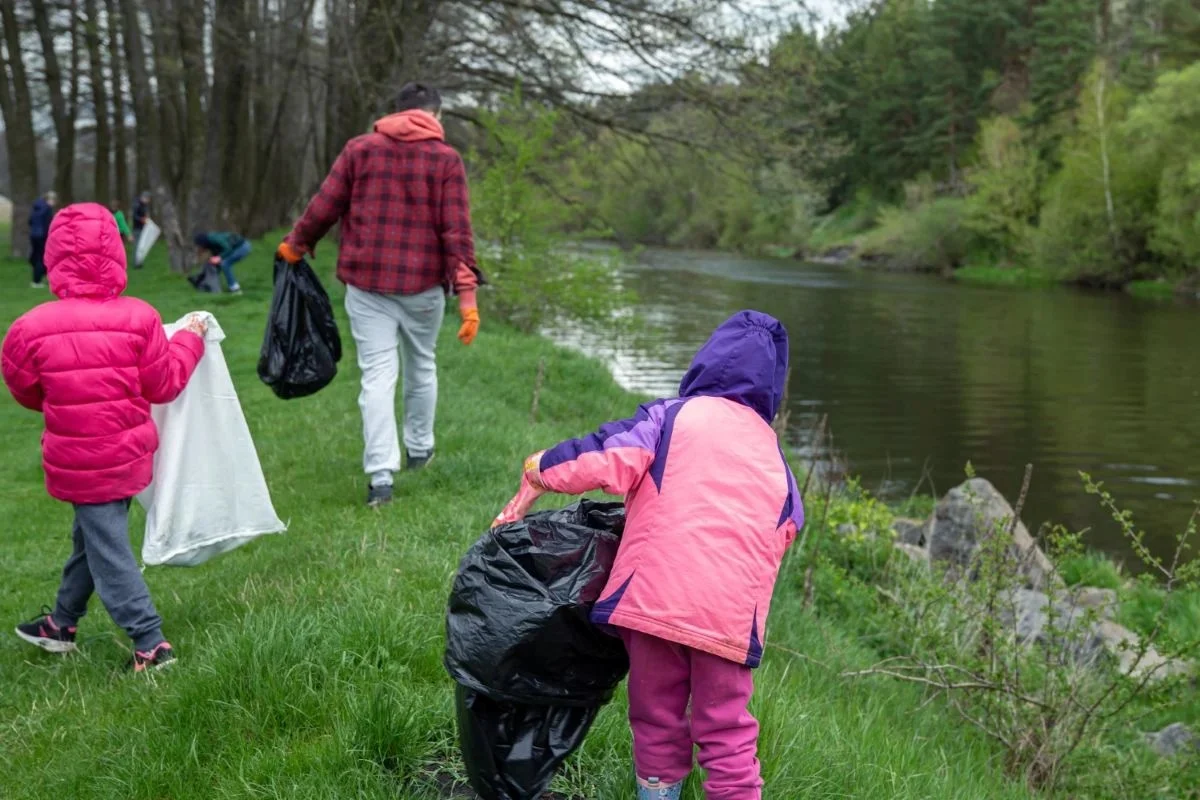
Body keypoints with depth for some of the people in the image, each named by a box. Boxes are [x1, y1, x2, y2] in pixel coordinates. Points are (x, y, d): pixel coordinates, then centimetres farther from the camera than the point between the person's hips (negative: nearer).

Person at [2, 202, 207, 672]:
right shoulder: (138, 319, -13)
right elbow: (163, 385, -3)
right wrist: (190, 341, 12)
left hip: (78, 463, -4)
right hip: (128, 454, 4)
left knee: (107, 550, 3)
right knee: (90, 537, 22)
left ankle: (151, 643, 1)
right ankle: (63, 623, 39)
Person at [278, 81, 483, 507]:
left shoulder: (360, 149, 4)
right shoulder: (446, 158, -1)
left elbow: (324, 206, 4)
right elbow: (457, 231, -8)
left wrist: (295, 245, 21)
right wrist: (467, 293, -10)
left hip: (367, 281, 0)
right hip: (423, 284, 0)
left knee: (377, 375, -2)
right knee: (421, 366, 20)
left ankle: (380, 476, -8)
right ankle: (419, 449, 35)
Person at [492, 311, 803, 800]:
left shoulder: (671, 417, 5)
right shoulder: (773, 452, 20)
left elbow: (604, 461, -9)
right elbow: (784, 531, 20)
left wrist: (535, 480, 1)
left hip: (657, 594, -3)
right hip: (733, 611, 3)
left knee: (658, 719, 13)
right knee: (726, 732, 11)